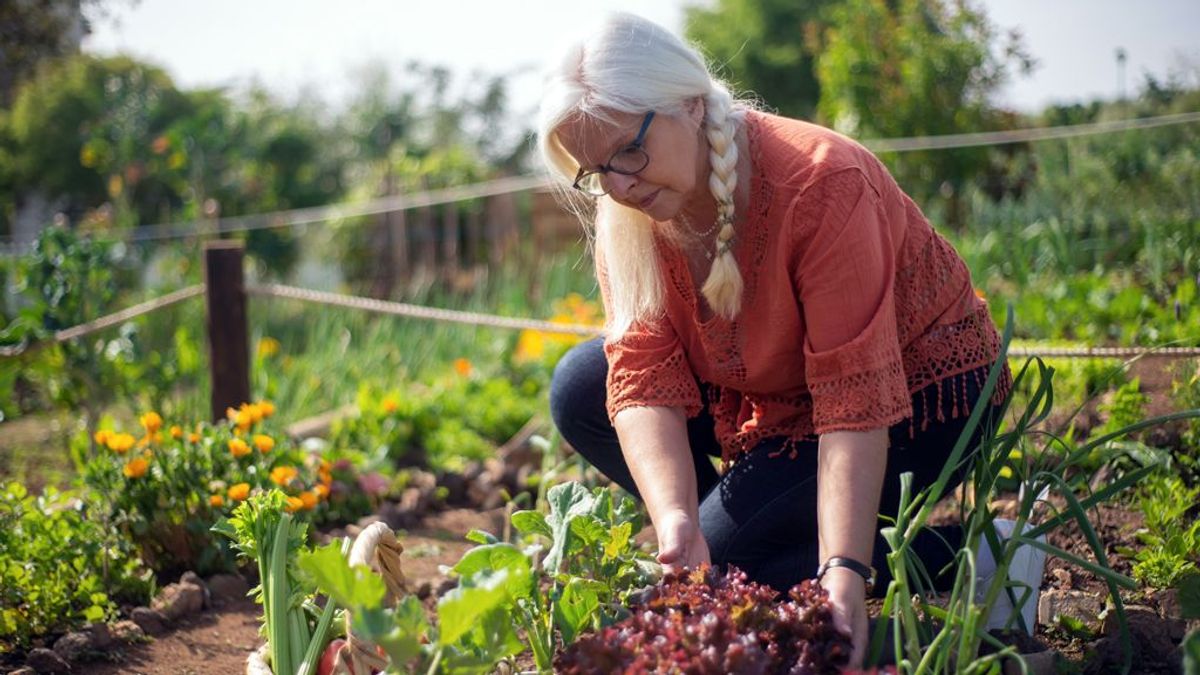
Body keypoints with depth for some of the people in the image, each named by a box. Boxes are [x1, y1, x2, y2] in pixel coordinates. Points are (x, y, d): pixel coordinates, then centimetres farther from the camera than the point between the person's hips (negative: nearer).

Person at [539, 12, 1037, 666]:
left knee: (726, 552, -22)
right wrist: (676, 522, -37)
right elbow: (645, 377, -20)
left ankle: (966, 560, -11)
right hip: (777, 392, 7)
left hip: (919, 392, -7)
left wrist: (844, 570, -42)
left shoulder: (821, 183, -32)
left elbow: (858, 400, -35)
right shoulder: (624, 213, -13)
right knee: (580, 389, -7)